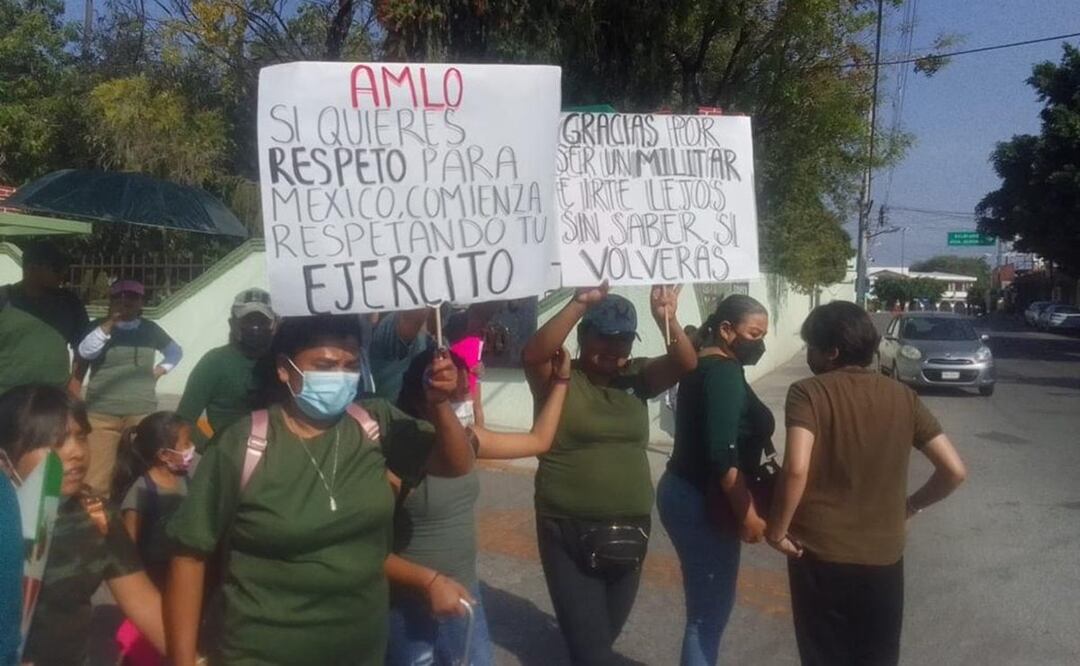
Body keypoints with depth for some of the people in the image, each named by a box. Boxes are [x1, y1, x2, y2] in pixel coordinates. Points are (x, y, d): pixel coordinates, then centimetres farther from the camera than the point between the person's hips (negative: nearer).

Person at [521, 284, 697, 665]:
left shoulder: (636, 377, 3)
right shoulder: (558, 378, -9)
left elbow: (685, 364, -10)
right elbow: (532, 354, -28)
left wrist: (667, 319, -28)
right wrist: (579, 304, -35)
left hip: (629, 530, 5)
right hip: (569, 532, -4)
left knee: (607, 633, 23)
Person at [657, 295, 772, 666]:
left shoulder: (703, 366, 13)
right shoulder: (724, 371, -17)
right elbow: (722, 454, -24)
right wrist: (748, 513, -20)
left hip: (686, 493, 10)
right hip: (702, 503, -10)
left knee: (707, 604, 20)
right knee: (710, 609, 1)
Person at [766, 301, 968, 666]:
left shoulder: (808, 393, -12)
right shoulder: (903, 397, 1)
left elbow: (796, 468, -27)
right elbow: (954, 470, -1)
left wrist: (777, 529, -13)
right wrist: (910, 506, 14)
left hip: (819, 555, -4)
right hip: (884, 557, 4)